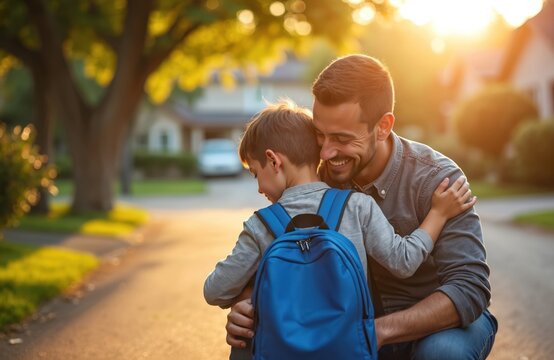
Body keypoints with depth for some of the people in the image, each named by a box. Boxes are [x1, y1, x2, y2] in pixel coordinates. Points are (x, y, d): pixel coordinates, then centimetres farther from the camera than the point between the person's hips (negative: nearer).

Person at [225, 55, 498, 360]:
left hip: (446, 322, -2)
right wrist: (249, 310, -26)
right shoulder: (320, 178, -11)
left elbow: (469, 289, -31)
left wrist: (378, 331, -42)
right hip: (370, 320, 3)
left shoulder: (436, 180, -24)